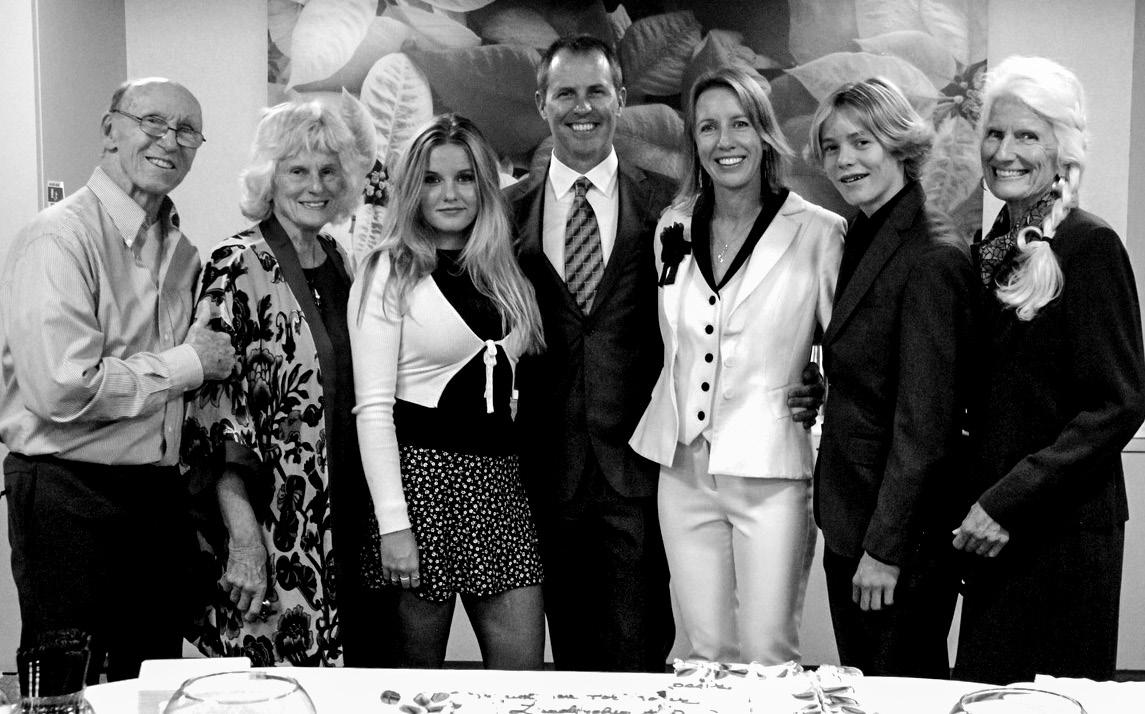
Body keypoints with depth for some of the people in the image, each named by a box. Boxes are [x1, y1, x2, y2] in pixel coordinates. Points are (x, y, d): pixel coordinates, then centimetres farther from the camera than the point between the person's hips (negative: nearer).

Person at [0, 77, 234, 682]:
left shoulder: (179, 248, 12)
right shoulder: (61, 237, -14)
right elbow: (63, 391, -23)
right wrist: (185, 365, -13)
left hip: (160, 496, 8)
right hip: (71, 501, -7)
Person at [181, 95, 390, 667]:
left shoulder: (339, 263, 10)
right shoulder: (238, 267, -10)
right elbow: (217, 417, -15)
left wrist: (383, 520, 11)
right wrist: (243, 539, -21)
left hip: (348, 525, 7)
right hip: (278, 535, -6)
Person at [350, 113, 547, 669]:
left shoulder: (501, 270, 14)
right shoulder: (388, 274, -3)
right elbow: (372, 408, -9)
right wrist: (392, 525, -15)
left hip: (499, 477, 5)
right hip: (423, 472, -5)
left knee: (523, 671, 3)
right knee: (416, 674, 5)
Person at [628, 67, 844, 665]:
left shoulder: (818, 232, -7)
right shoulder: (672, 228, 8)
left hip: (771, 474, -4)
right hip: (683, 468, 4)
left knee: (767, 655, -2)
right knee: (707, 652, 10)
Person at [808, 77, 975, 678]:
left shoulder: (933, 258, -19)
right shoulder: (862, 241, 10)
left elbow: (924, 424, -20)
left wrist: (884, 548, -19)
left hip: (900, 527, -9)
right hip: (849, 517, 9)